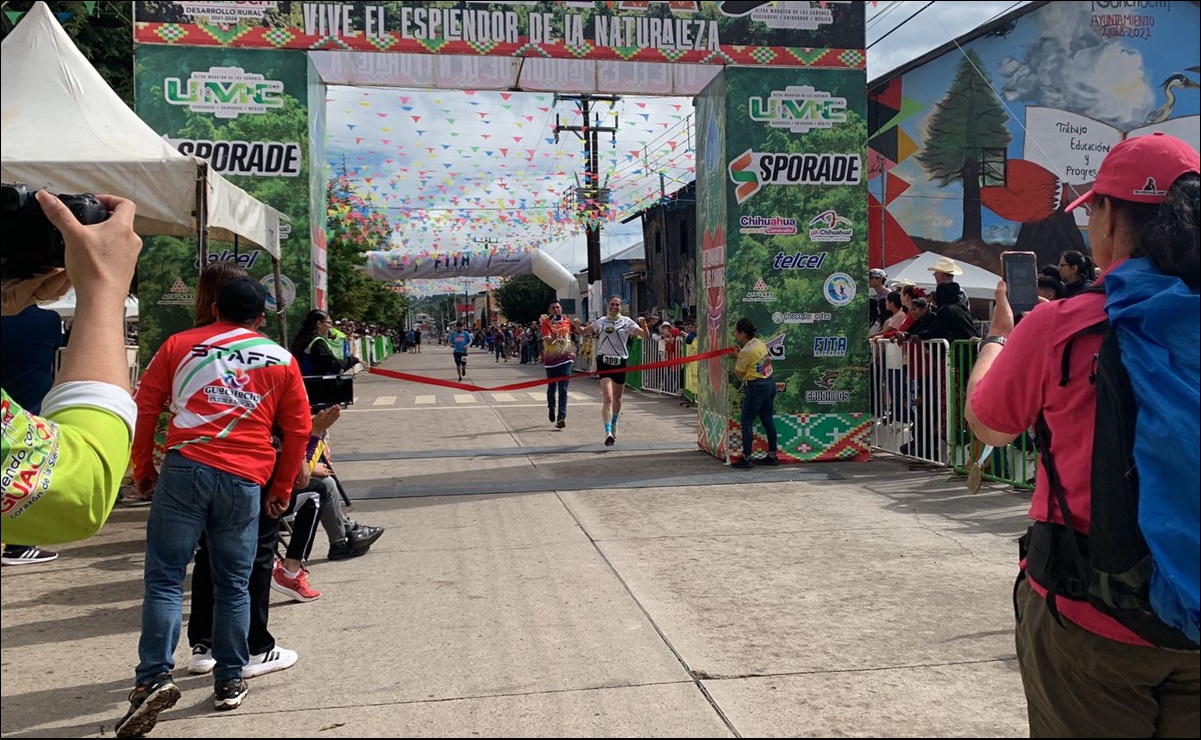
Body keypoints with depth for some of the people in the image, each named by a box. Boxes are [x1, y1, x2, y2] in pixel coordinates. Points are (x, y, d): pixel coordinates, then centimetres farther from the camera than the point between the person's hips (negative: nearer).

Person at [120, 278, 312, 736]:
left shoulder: (179, 345, 12)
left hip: (185, 469, -1)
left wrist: (143, 468, 18)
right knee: (234, 585, 11)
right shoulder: (281, 360, 12)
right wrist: (282, 489, 18)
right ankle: (230, 682, 17)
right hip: (244, 481, 1)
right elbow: (298, 430, 10)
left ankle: (154, 678, -7)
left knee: (165, 577, 4)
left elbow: (144, 408, 9)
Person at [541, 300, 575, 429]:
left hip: (565, 360, 2)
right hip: (551, 360, -2)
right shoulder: (546, 323, -9)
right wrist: (553, 338, -44)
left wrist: (571, 351, 23)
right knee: (552, 388, 11)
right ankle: (551, 409, 39)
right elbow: (548, 341, -23)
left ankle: (561, 417, -10)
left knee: (563, 390, -6)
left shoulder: (567, 321, 5)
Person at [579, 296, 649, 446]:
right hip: (604, 361, -1)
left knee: (617, 398, 15)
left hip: (621, 362, 1)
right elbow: (584, 331, 20)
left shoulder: (627, 322, 3)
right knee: (608, 397, -16)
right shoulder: (601, 321, 7)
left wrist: (644, 326, -19)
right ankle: (608, 432, -23)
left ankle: (614, 424, 41)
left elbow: (646, 336, 0)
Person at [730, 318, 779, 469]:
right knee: (768, 420, 15)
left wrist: (735, 361, 3)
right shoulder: (760, 342, 4)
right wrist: (739, 356, 10)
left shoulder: (745, 351, -19)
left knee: (746, 422, -1)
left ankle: (746, 459, 0)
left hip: (756, 388, -9)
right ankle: (773, 455, 22)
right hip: (769, 383, 9)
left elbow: (739, 374, -11)